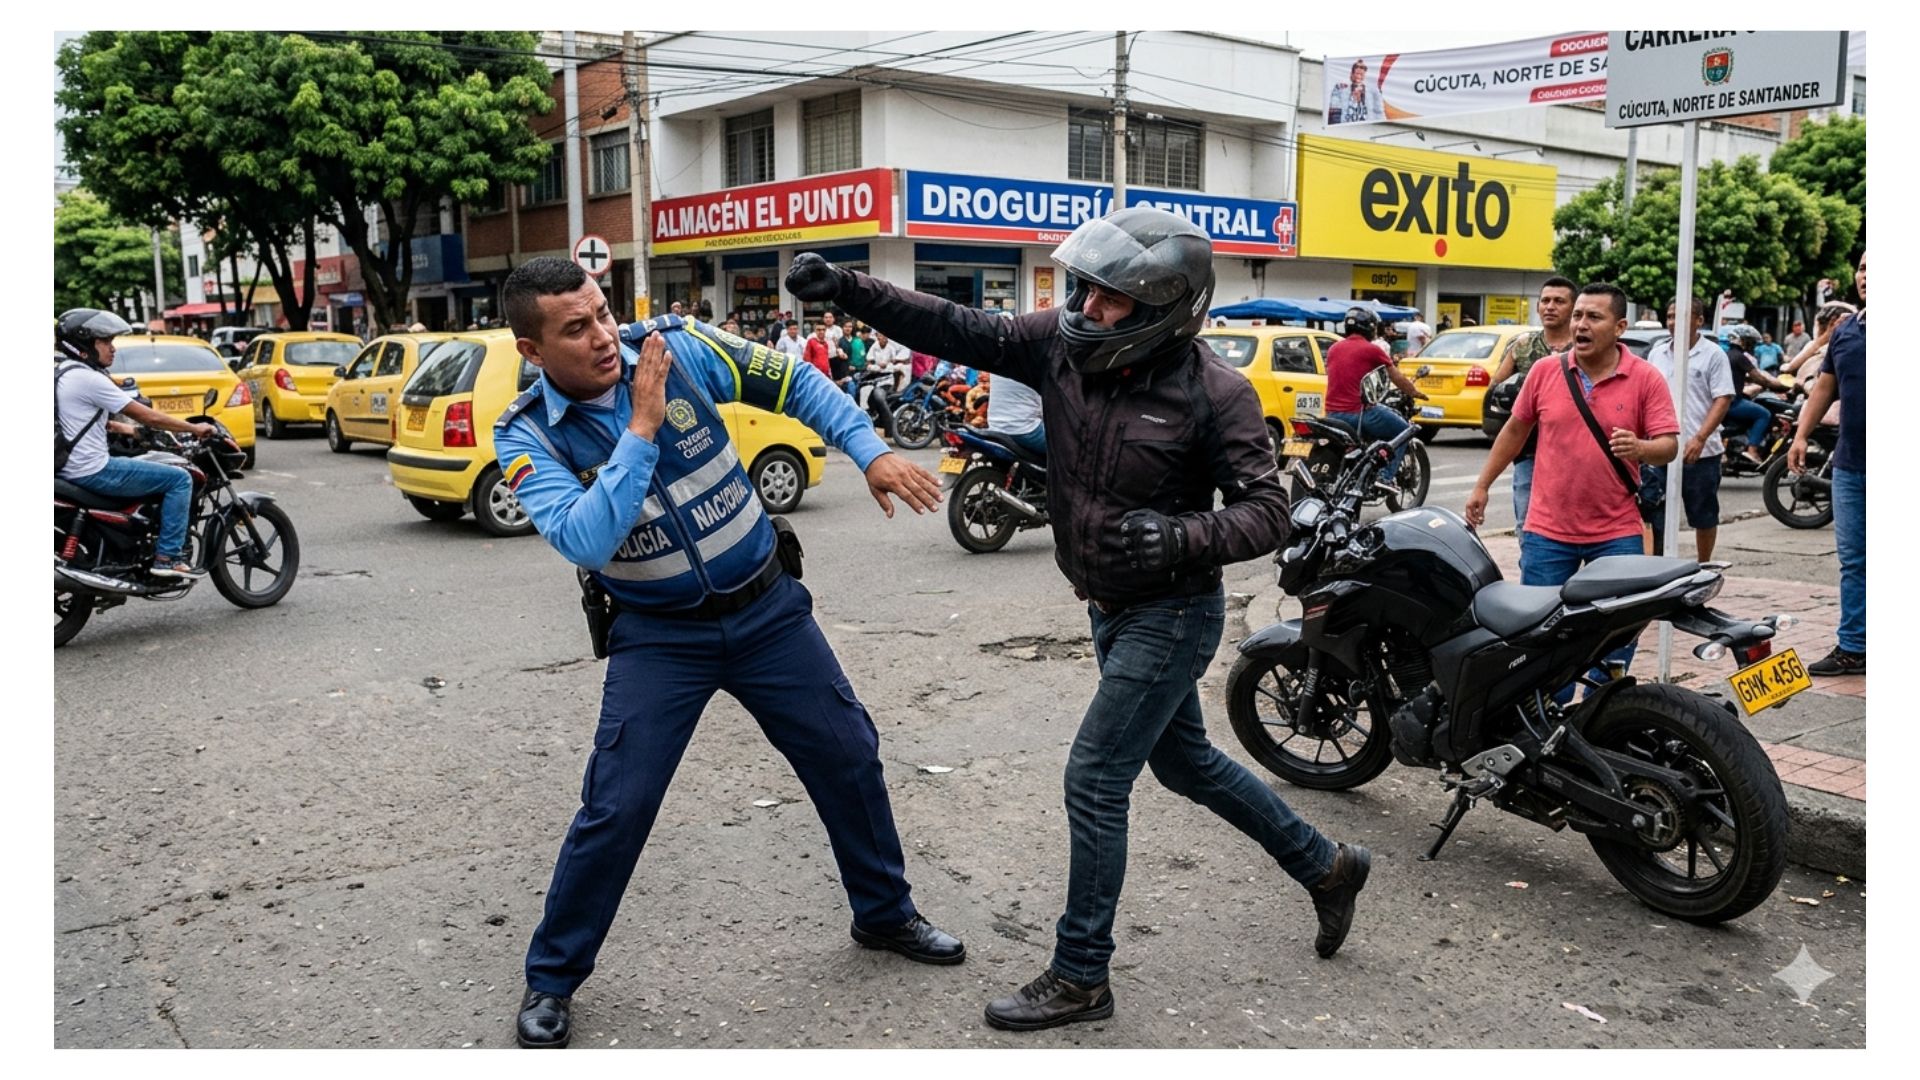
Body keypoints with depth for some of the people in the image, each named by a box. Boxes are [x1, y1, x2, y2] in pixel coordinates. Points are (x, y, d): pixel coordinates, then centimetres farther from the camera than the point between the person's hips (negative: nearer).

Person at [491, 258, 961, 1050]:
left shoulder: (677, 345, -12)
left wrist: (871, 452, -11)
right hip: (659, 635, -2)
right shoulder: (528, 435, -15)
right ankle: (551, 979, 18)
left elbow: (793, 382, -1)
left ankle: (885, 913, 34)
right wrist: (642, 427, -32)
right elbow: (586, 543, -31)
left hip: (768, 607, 3)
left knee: (849, 756, 11)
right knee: (616, 807, -6)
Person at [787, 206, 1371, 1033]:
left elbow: (1267, 514, -19)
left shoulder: (1213, 392, -21)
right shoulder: (1064, 344, -6)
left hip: (1170, 614, -8)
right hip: (1113, 608, 8)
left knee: (1094, 781, -5)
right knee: (1185, 762, 21)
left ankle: (1080, 978, 11)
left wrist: (1178, 537, -37)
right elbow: (959, 330, -10)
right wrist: (848, 289, -21)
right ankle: (1326, 866, 41)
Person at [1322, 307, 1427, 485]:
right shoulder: (1371, 350, -4)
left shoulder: (1334, 348, 13)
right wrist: (1414, 392, 25)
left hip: (1332, 414, 7)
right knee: (1402, 430, 10)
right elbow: (1397, 378, 6)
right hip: (1359, 410, -7)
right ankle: (1386, 477, -3)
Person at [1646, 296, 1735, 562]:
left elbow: (1723, 399, -10)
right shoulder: (1657, 354, 11)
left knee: (1704, 516, 8)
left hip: (1700, 451, -4)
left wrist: (1700, 438, -21)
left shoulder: (1713, 355, -4)